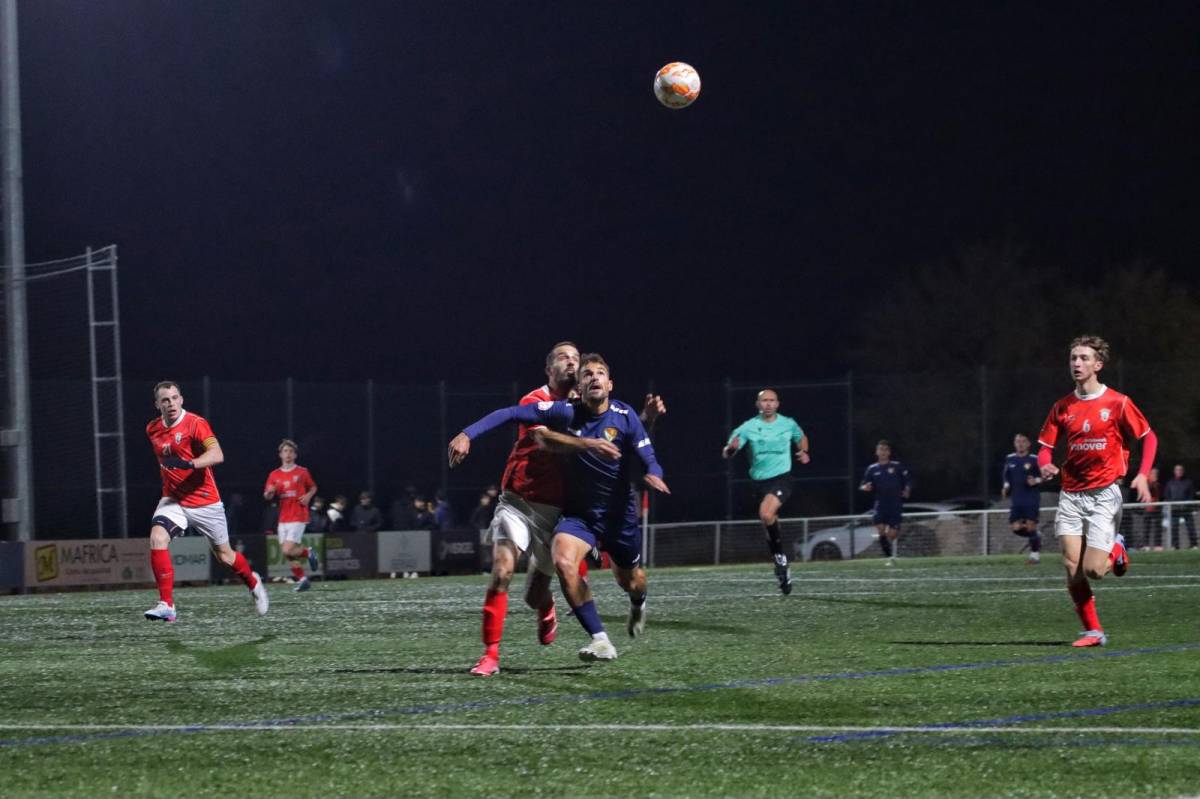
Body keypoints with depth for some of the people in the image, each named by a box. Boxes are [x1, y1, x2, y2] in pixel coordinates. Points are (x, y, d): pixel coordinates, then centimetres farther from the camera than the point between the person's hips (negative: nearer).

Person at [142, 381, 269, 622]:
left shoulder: (195, 424, -15)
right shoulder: (152, 430, 4)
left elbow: (217, 455, -29)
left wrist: (190, 464, -43)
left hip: (205, 501, -4)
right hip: (173, 500, 4)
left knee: (224, 555, 10)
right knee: (157, 538, -24)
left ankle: (253, 583, 43)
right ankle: (166, 604, -24)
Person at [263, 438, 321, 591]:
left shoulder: (302, 472, 2)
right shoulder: (274, 475, 9)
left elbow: (313, 487, 15)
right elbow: (267, 496, 9)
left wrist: (308, 496, -6)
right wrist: (269, 492, -14)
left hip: (298, 517, -4)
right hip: (283, 519, 4)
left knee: (288, 551, -17)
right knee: (286, 553, 2)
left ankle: (309, 552, 12)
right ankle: (301, 579, 15)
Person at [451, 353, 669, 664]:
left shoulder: (625, 417, -13)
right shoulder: (565, 412, -15)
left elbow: (649, 460, -13)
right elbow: (509, 414, -16)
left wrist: (653, 475, -38)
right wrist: (468, 434, -27)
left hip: (620, 514, 1)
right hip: (578, 513, -1)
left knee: (630, 581, 18)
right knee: (564, 562, -30)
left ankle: (638, 604, 60)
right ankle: (600, 641, -24)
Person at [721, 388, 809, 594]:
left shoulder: (788, 424, 0)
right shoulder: (748, 427, -3)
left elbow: (801, 438, 24)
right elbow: (726, 454, -9)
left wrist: (803, 451, 8)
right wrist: (731, 448, -29)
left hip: (781, 478, -3)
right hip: (760, 482, 3)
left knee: (766, 514, -30)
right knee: (770, 526, 10)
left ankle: (780, 557, -14)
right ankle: (783, 570, 26)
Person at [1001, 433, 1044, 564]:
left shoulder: (1034, 459, -5)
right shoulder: (1009, 459, 8)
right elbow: (1006, 476, 22)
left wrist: (1036, 481, -17)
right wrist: (1006, 487, 6)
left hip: (1032, 499, -4)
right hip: (1017, 499, 4)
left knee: (1030, 526, -8)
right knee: (1017, 528, -5)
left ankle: (1035, 554, 10)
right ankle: (1036, 536, 25)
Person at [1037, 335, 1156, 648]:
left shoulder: (1118, 403, -5)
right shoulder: (1062, 408, 6)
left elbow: (1149, 437, 3)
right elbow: (1045, 447, 10)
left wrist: (1143, 475, -10)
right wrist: (1045, 465, -14)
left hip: (1104, 494, -3)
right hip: (1071, 495, 4)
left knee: (1093, 570, -11)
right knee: (1072, 567, -7)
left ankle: (1116, 549, 23)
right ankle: (1092, 631, 7)